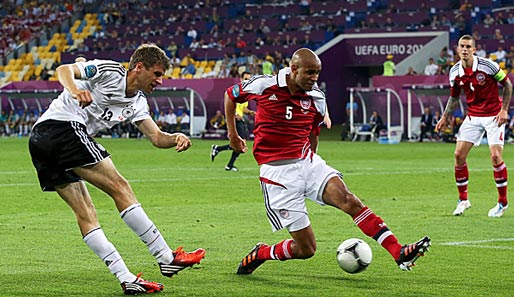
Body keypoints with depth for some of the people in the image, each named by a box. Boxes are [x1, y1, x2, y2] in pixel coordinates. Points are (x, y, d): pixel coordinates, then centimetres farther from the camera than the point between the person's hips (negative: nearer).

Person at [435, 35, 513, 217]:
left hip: (493, 115, -5)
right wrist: (445, 117, 6)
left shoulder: (487, 65, -16)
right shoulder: (455, 72, -2)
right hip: (473, 116, 5)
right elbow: (454, 97, 14)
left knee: (495, 156, -15)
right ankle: (463, 199, 11)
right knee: (459, 154, -4)